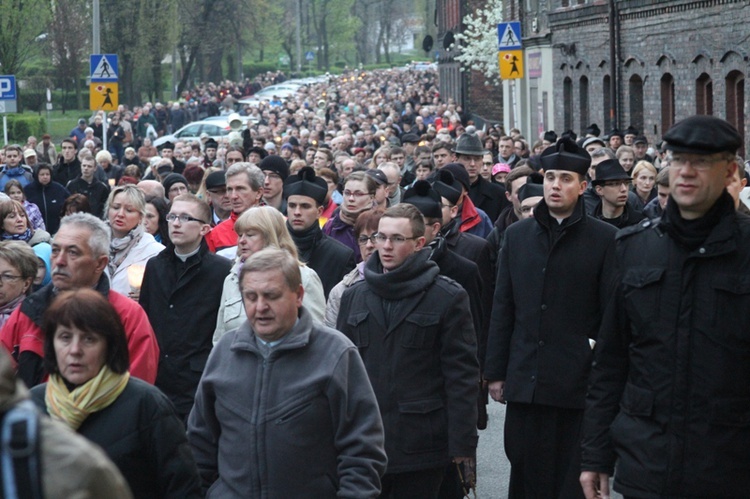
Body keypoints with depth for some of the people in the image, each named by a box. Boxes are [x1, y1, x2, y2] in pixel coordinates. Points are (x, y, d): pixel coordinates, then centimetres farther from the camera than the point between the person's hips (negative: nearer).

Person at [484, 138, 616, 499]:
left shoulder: (603, 239, -2)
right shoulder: (517, 235, 9)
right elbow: (502, 308, 10)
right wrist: (496, 371, 8)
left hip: (578, 382, -3)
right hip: (525, 379, 3)